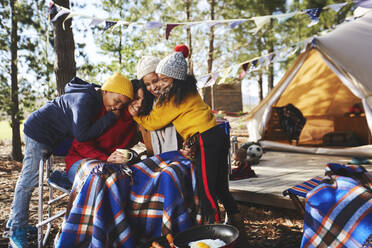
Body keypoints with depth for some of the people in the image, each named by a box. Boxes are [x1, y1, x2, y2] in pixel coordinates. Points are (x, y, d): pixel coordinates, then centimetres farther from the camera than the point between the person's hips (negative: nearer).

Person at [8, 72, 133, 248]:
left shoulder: (97, 98, -1)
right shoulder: (85, 100, -30)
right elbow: (81, 135, -34)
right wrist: (110, 117, -30)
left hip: (51, 137, 10)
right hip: (38, 132, -10)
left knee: (28, 179, 18)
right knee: (29, 180, -4)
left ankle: (16, 219, 31)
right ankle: (17, 231, 6)